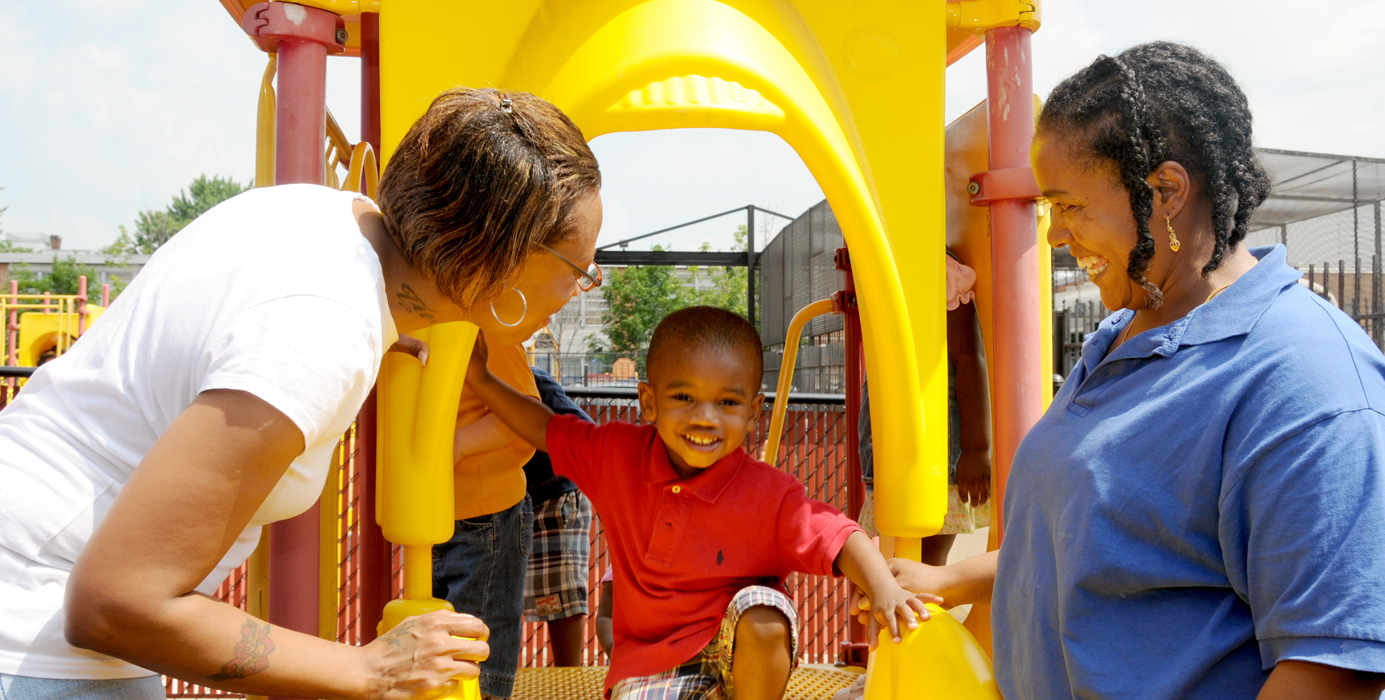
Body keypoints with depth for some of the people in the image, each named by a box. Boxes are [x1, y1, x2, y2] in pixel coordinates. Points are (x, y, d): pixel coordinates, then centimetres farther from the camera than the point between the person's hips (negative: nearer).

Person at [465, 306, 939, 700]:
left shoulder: (769, 496, -17)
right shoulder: (618, 456, -7)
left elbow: (836, 539, -19)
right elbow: (547, 431, 3)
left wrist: (883, 587, -38)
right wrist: (479, 380, -3)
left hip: (738, 650, -2)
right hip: (651, 661, 2)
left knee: (762, 614, -34)